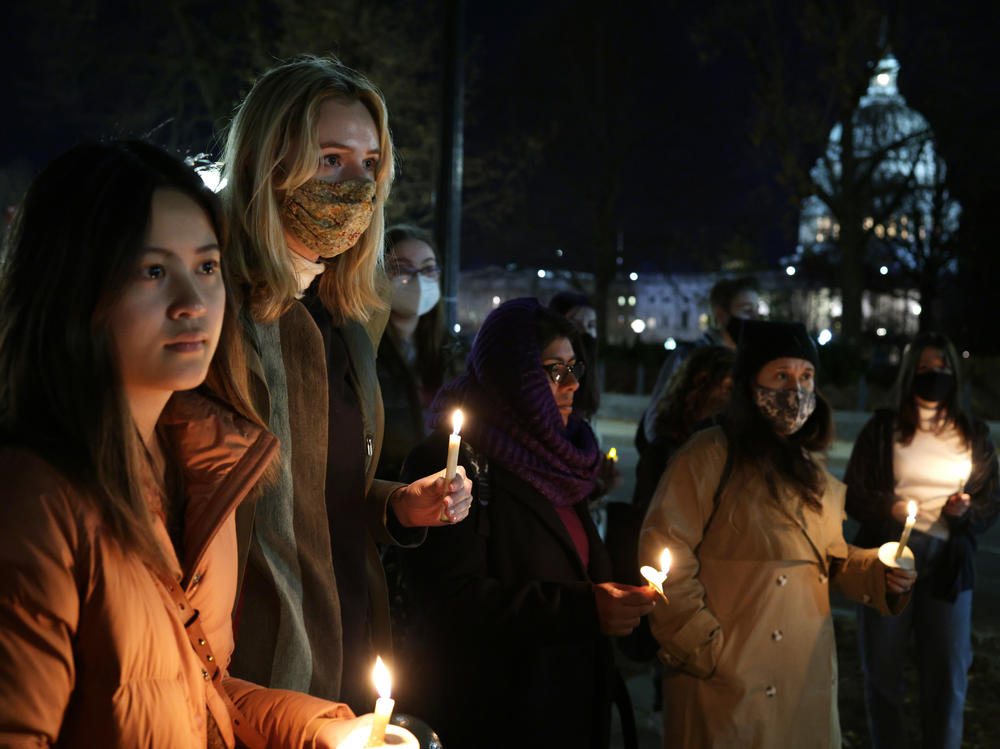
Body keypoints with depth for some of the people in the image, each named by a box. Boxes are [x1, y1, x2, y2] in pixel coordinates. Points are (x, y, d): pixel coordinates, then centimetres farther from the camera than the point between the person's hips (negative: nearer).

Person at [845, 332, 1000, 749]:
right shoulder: (883, 428, 2)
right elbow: (854, 495, 3)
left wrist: (967, 510, -10)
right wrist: (889, 509, -16)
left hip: (948, 565, 1)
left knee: (948, 679, 4)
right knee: (882, 673, 8)